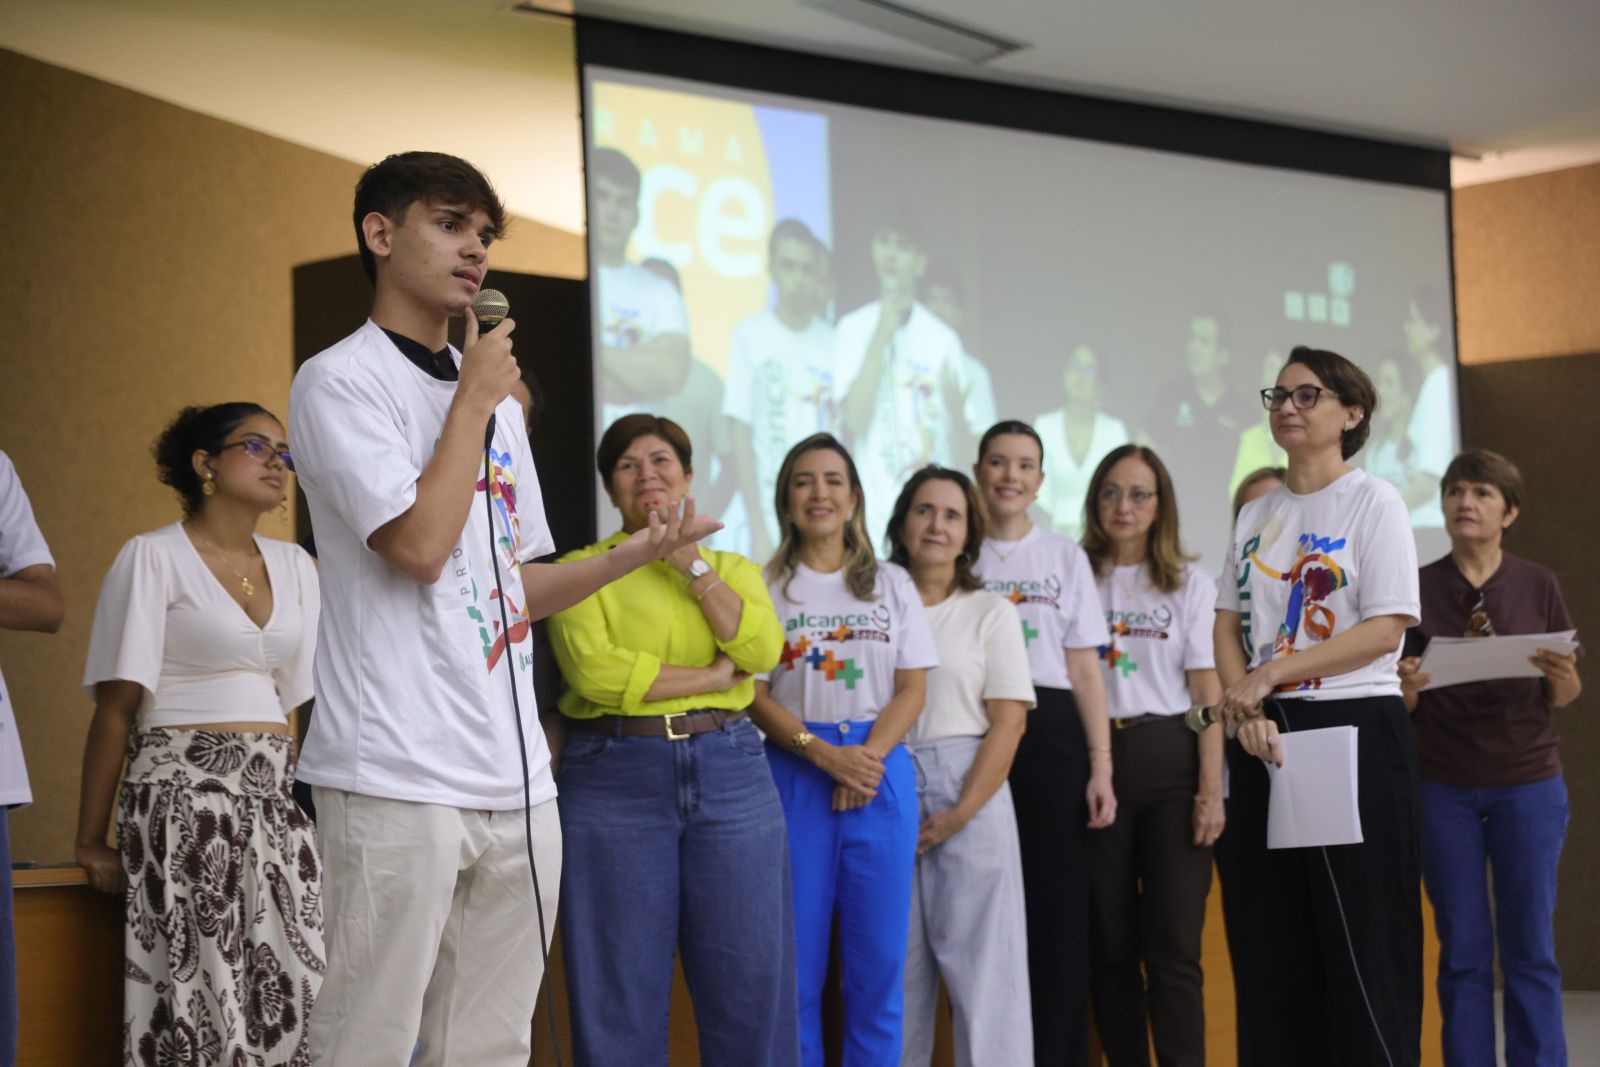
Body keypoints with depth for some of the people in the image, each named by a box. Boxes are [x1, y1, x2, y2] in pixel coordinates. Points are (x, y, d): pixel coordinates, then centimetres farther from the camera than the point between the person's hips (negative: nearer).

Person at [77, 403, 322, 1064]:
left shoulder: (297, 567, 14)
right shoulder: (153, 557, -1)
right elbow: (116, 707, -4)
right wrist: (91, 839, -6)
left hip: (278, 796, 5)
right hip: (184, 797, -5)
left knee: (295, 995, -4)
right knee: (201, 990, -9)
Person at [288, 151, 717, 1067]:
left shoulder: (498, 401, 19)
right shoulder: (340, 383, -3)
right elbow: (418, 546, -15)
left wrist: (636, 553, 9)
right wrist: (475, 398, -6)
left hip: (516, 779, 7)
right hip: (399, 776, -7)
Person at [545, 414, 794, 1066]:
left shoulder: (733, 568, 16)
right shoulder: (583, 569, 5)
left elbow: (761, 650, -4)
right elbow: (593, 669, -12)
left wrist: (690, 559, -5)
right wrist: (715, 676, -8)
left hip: (730, 774, 3)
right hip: (615, 779, -2)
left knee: (750, 976, 0)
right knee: (620, 985, 1)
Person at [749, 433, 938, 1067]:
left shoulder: (892, 585, 11)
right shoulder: (764, 587, 5)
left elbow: (912, 688, 5)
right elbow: (753, 692, -2)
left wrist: (869, 756, -12)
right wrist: (824, 753, -15)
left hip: (881, 774, 2)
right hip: (795, 775, -1)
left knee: (879, 956, 1)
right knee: (796, 954, -1)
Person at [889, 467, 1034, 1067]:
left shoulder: (991, 613, 6)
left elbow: (1008, 723, -1)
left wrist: (960, 813, -11)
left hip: (969, 792, -2)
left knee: (981, 958, -4)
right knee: (897, 964, 3)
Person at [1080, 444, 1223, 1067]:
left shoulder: (1190, 584, 8)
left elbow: (1207, 693, 2)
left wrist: (1211, 788, -6)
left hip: (1168, 760, -1)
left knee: (1173, 944, -5)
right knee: (1110, 943, 4)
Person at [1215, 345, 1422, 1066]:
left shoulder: (1372, 502, -3)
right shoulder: (1255, 516, 14)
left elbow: (1385, 630, -12)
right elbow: (1229, 627, 11)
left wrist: (1272, 674, -14)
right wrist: (1247, 708, -8)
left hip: (1355, 733, -6)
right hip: (1266, 740, 6)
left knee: (1362, 938, -5)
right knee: (1272, 941, 5)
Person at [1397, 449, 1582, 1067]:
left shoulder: (1537, 586, 2)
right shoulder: (1418, 588, 1)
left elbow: (1563, 698, 6)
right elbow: (1403, 705, 2)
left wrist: (1562, 678, -16)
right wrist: (1406, 685, -20)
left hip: (1527, 783, 0)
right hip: (1444, 788, 0)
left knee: (1529, 946, 3)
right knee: (1463, 947, 5)